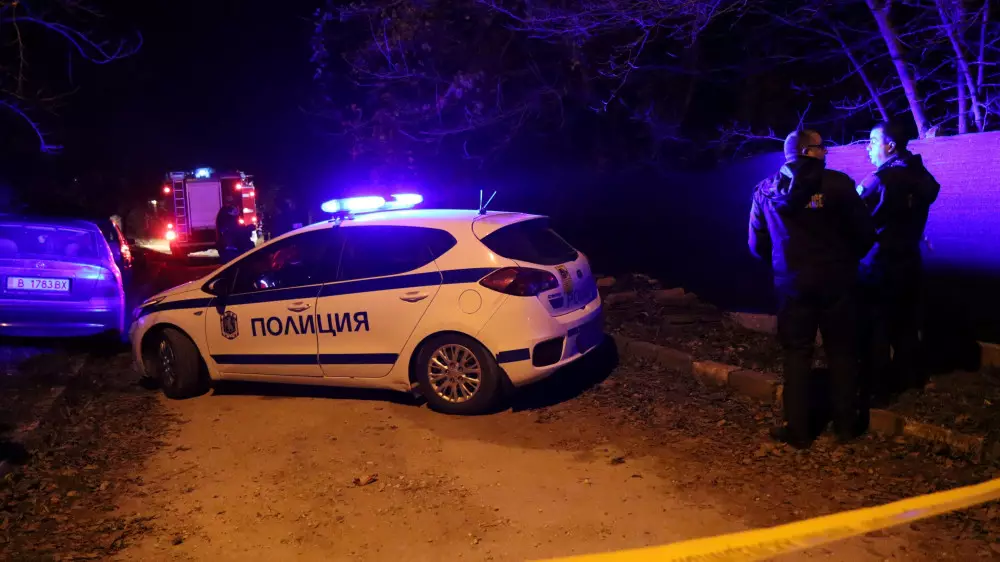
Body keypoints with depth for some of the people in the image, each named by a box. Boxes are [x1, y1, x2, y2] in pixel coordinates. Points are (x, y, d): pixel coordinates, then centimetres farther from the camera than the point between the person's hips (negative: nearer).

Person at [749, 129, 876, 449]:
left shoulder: (766, 190, 0)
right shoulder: (838, 183, -8)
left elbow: (757, 245, 6)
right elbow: (865, 234, -4)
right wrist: (846, 259, 15)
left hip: (792, 284, 2)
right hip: (836, 280, -1)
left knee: (796, 355, 9)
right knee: (841, 352, 13)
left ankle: (798, 430, 12)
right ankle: (846, 424, 22)